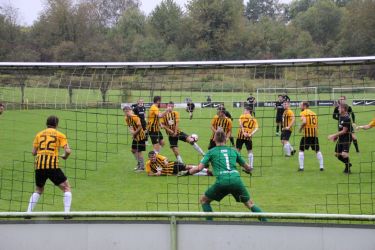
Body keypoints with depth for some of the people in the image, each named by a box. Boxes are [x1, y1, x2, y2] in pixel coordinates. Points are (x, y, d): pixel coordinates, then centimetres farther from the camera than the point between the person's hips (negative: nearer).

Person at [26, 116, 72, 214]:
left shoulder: (39, 134, 15)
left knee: (38, 190, 24)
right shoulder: (60, 135, 6)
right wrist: (65, 156, 16)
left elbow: (33, 152, 14)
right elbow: (68, 151, -5)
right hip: (52, 165, -4)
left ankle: (28, 212, 13)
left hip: (39, 166, 4)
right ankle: (67, 212, -5)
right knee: (67, 188, 8)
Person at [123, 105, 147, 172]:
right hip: (135, 137, 9)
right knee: (133, 150, 16)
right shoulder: (126, 119, 4)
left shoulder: (135, 117, -22)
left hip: (140, 136, -9)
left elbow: (140, 127, -24)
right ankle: (139, 164, 31)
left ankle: (142, 167, 2)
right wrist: (132, 133, -8)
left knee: (139, 151, -7)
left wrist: (134, 133, -19)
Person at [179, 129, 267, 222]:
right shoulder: (233, 151, 20)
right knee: (250, 203, 17)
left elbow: (199, 168, 3)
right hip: (236, 180, 2)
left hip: (221, 181, -2)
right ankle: (265, 221, 2)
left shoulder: (211, 152, 12)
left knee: (204, 200, 20)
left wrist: (188, 171, 22)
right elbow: (247, 168, 27)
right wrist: (249, 170, 51)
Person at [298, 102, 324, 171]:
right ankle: (321, 166, 11)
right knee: (317, 150, 15)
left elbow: (304, 122, -19)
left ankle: (301, 167, -1)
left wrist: (300, 129, -5)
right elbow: (316, 125, 16)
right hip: (315, 134, 5)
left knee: (301, 150, 5)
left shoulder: (303, 113, -3)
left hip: (307, 134, -5)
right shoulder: (314, 113, 17)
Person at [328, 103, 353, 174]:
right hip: (340, 138, 9)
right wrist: (336, 136, 12)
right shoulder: (340, 117, 7)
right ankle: (348, 164, 33)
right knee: (337, 154, 11)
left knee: (344, 154, -19)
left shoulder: (347, 118, -21)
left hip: (347, 139, -9)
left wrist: (334, 135, -18)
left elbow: (344, 131, -20)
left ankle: (348, 168, 4)